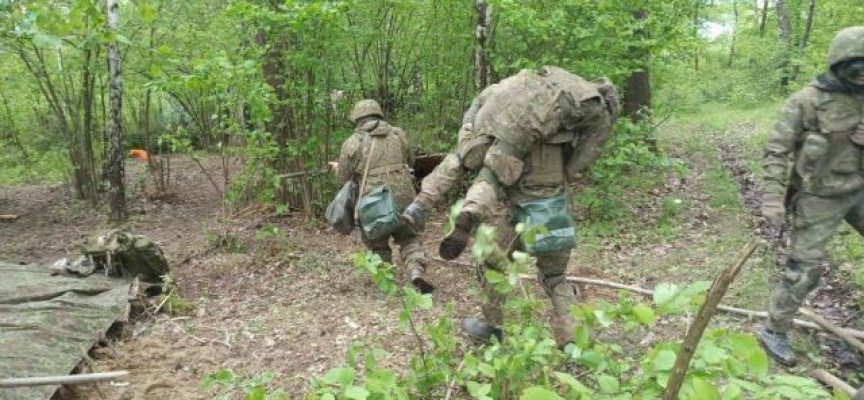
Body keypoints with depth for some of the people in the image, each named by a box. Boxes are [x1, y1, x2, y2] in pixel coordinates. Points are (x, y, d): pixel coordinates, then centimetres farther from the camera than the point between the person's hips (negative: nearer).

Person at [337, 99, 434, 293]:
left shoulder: (352, 143, -2)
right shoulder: (398, 134, 6)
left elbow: (344, 178, 4)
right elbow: (410, 161, 20)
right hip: (403, 198, 2)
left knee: (378, 246, 19)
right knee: (408, 239, 19)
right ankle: (417, 271, -4)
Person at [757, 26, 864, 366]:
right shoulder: (806, 101, -18)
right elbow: (777, 151, -18)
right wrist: (772, 198, -24)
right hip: (819, 197, -6)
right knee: (804, 268, -3)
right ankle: (773, 333, 11)